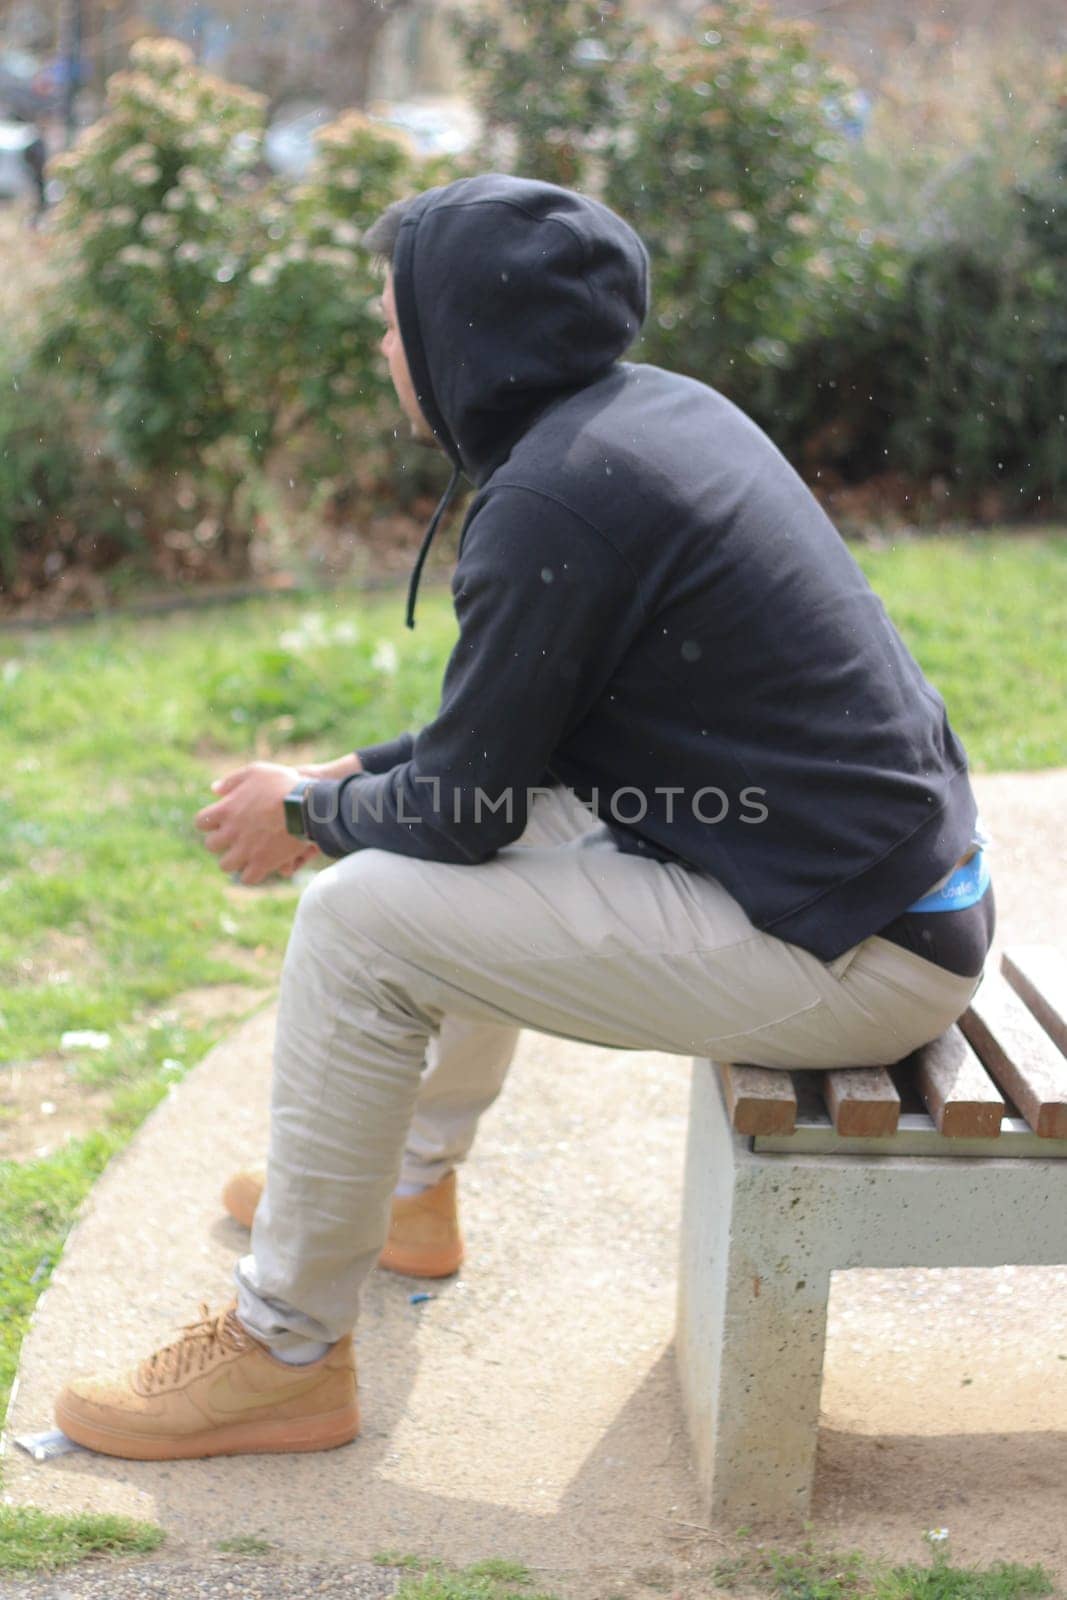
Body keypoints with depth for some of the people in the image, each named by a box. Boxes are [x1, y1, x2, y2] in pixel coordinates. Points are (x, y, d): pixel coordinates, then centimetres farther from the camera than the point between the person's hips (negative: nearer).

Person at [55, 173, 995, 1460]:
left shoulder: (553, 500, -20)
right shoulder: (658, 408, 10)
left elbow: (460, 809, -14)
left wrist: (308, 812, 6)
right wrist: (351, 777, 17)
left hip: (853, 954, -10)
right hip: (895, 864, 10)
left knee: (360, 919, -11)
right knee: (461, 826, 25)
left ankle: (284, 1358, 4)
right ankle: (406, 1185, 40)